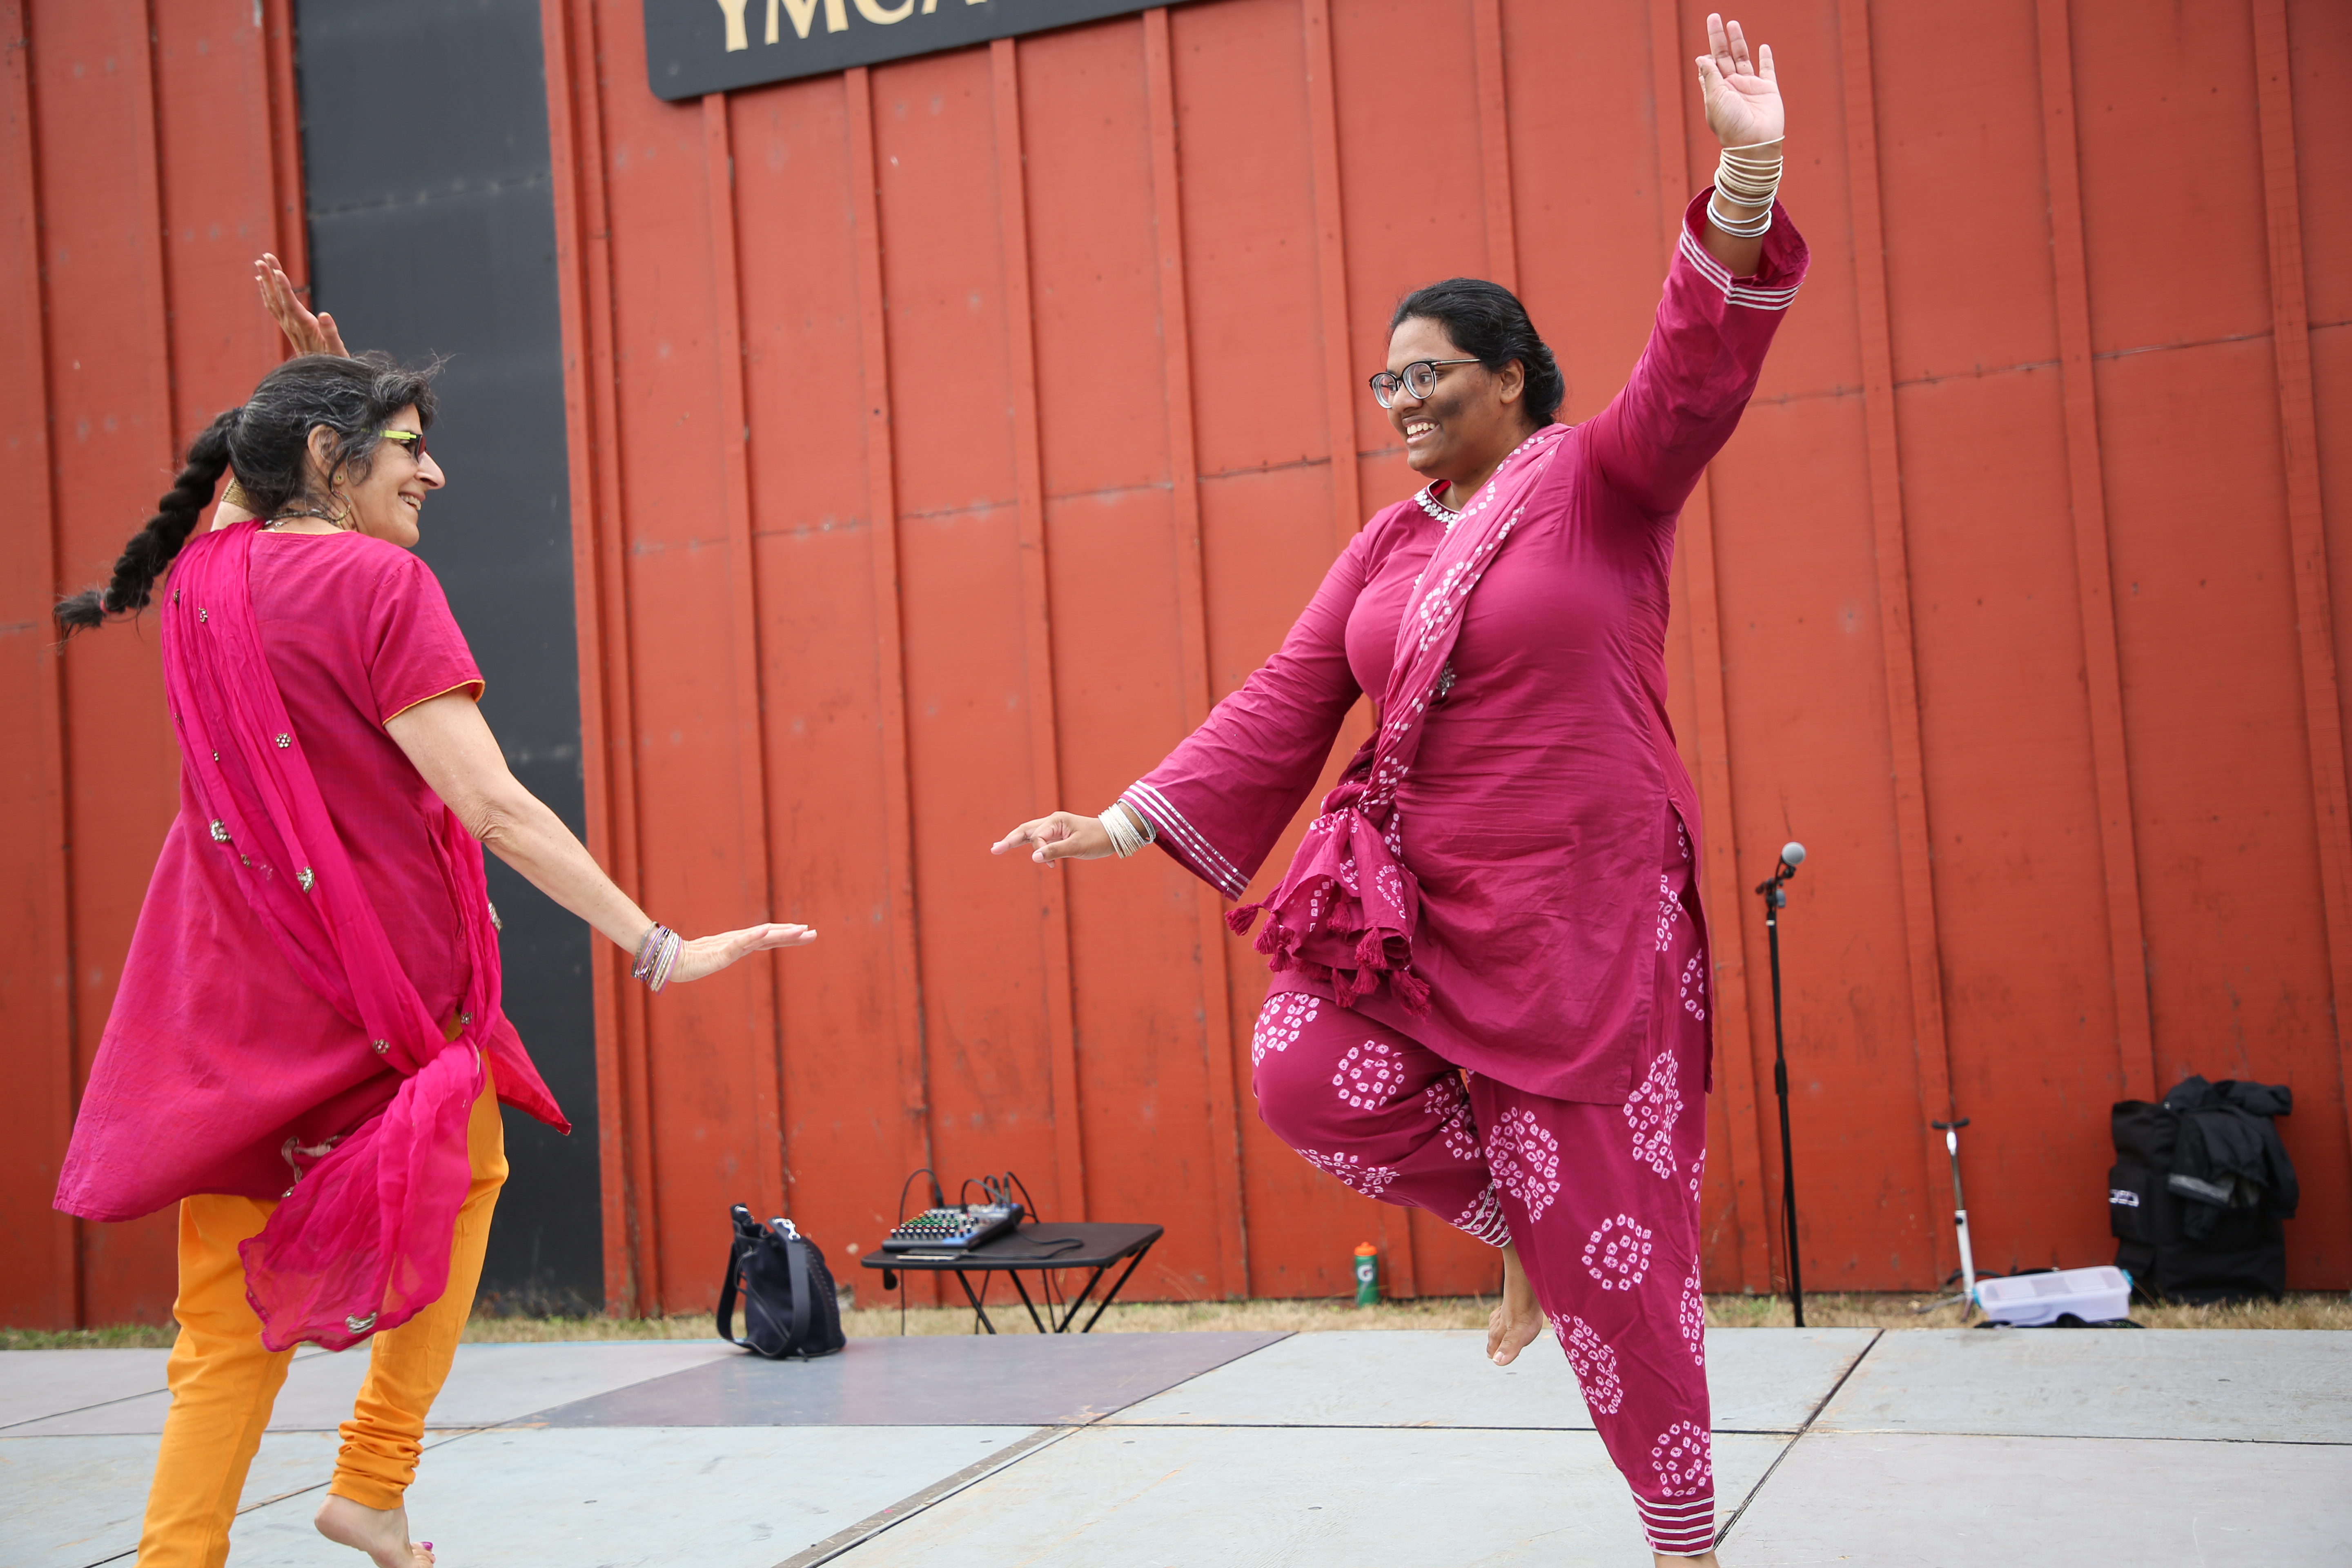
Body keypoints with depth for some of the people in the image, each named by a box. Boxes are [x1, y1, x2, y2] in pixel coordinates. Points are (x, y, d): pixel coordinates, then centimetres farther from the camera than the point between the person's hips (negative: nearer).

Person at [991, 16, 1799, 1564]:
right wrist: (1131, 821, 0)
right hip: (1417, 897, 5)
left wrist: (1746, 180, -35)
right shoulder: (1390, 547, 10)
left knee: (1608, 1229, 0)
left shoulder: (1599, 481, -4)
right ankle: (1518, 1218, 13)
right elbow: (1285, 706, 7)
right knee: (1309, 1072, -16)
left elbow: (1697, 374, -21)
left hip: (1583, 905, -5)